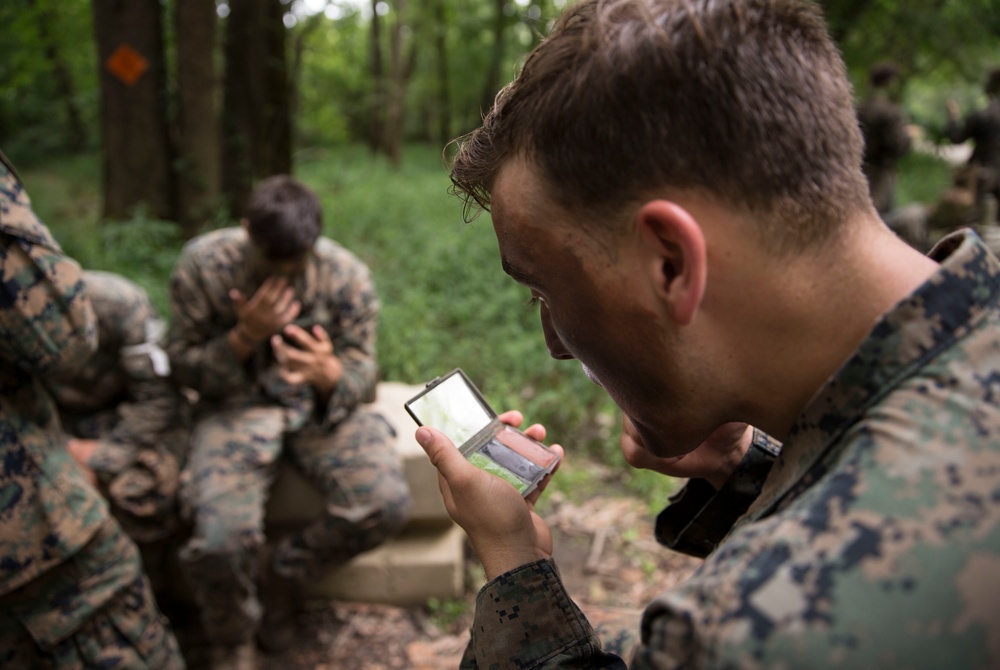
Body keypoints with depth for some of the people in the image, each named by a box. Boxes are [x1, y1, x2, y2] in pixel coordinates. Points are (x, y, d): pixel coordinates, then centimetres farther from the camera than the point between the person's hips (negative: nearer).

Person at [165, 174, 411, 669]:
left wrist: (330, 375, -31)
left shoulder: (348, 275, -10)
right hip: (237, 405, -1)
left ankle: (282, 573, 8)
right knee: (222, 537, -28)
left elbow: (360, 373, -5)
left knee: (388, 505, -23)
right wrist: (245, 338, -24)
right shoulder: (202, 265, -12)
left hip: (321, 402, 2)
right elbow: (182, 365, -4)